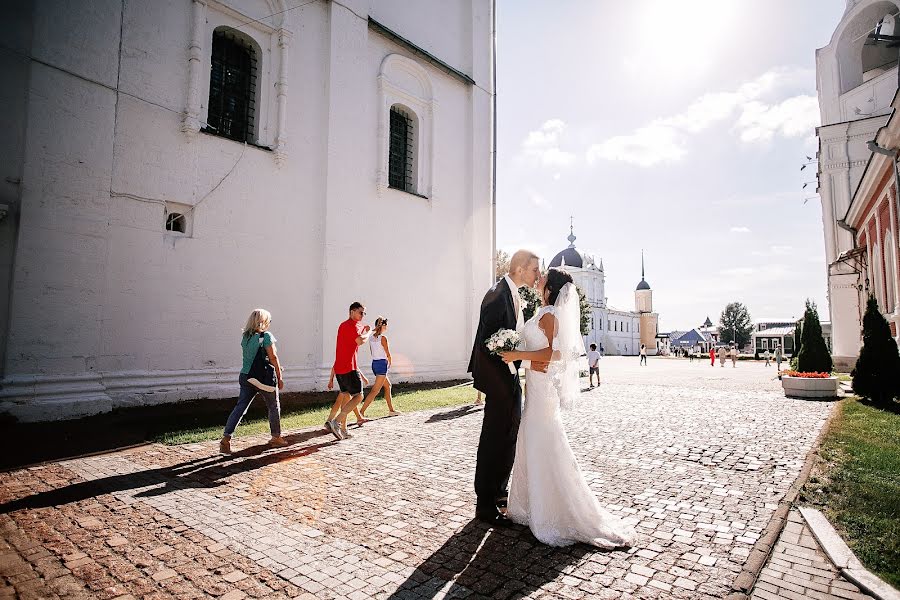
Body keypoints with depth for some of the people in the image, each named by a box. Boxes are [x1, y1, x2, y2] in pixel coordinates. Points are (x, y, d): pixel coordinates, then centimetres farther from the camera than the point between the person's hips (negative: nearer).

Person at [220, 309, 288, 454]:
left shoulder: (245, 336, 7)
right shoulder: (266, 335, -12)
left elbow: (250, 357, 12)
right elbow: (273, 357, -13)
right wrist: (279, 377, -4)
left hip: (245, 376, 6)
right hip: (263, 378, -6)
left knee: (240, 407, 7)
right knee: (274, 407, 12)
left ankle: (226, 438, -2)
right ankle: (276, 438, 23)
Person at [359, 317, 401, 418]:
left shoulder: (371, 337, 8)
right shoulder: (383, 338, -14)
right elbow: (388, 354, -8)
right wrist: (389, 364, 12)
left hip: (374, 363, 9)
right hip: (382, 363, -9)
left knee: (388, 386, 22)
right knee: (375, 390, -8)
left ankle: (391, 410, 30)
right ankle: (361, 412, -14)